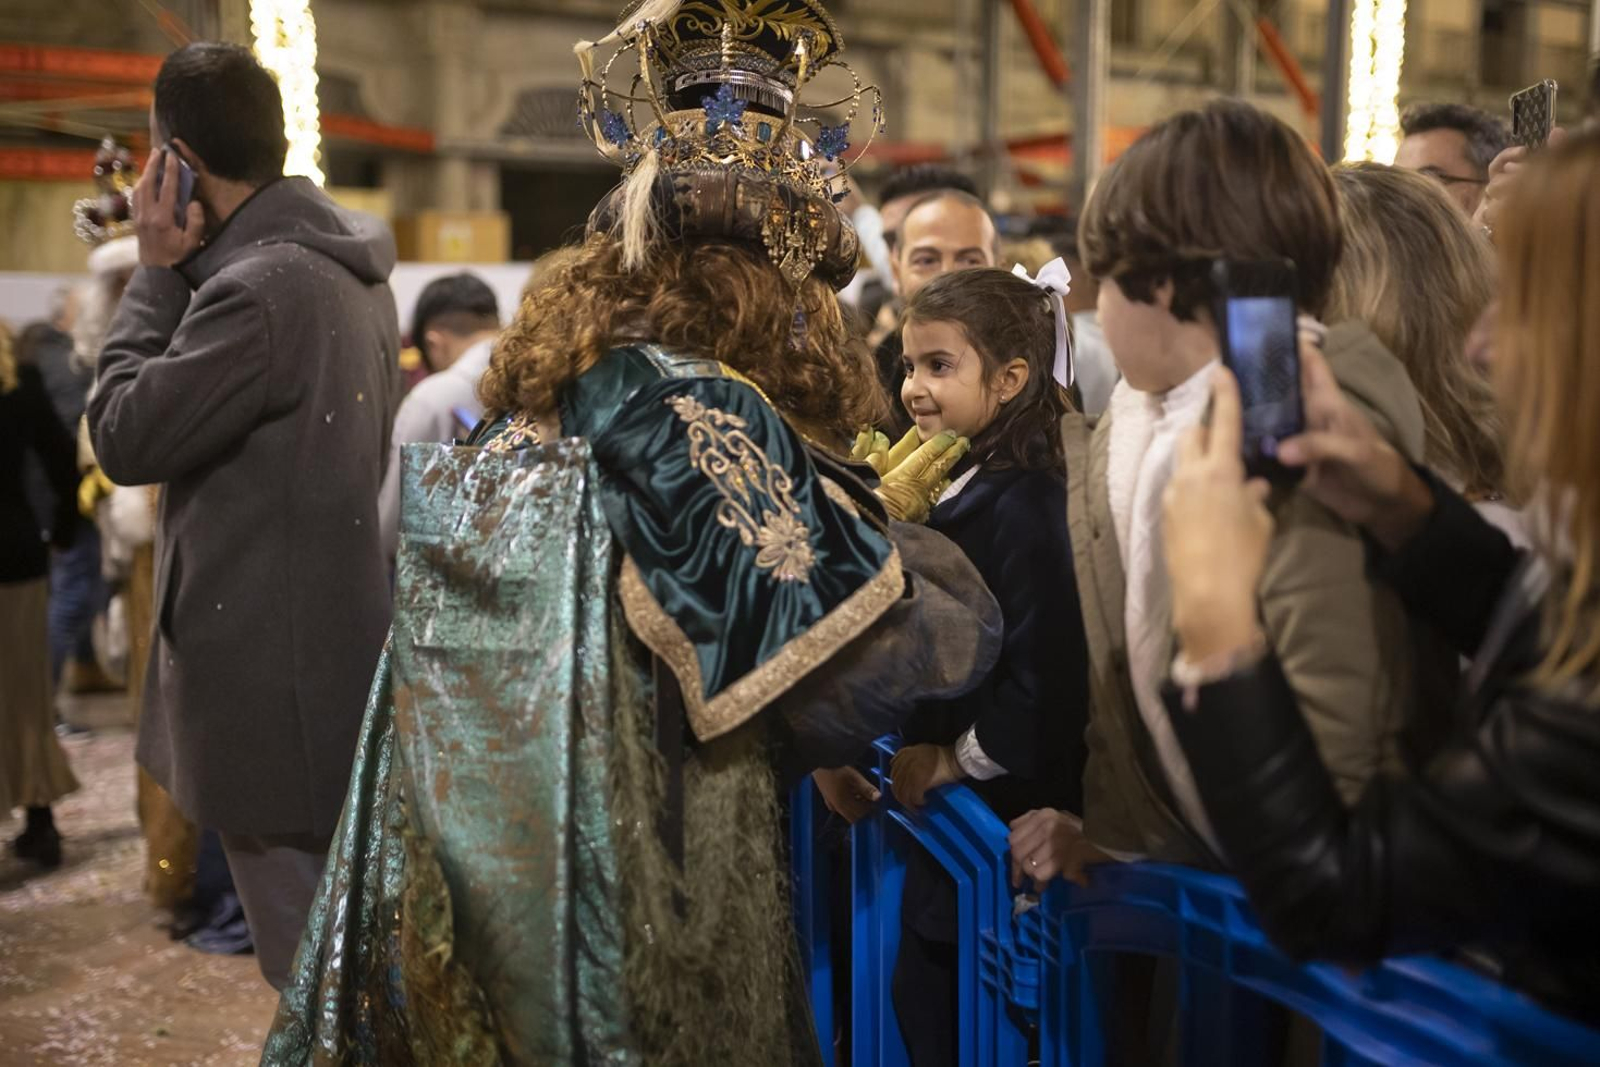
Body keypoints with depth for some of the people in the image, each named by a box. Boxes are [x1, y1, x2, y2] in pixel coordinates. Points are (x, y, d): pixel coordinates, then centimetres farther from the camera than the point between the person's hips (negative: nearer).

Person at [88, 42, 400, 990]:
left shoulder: (259, 288, -23)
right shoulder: (348, 266, 8)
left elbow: (124, 436, -15)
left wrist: (158, 271, -8)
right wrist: (191, 269, 8)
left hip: (275, 683, -10)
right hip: (336, 655, 10)